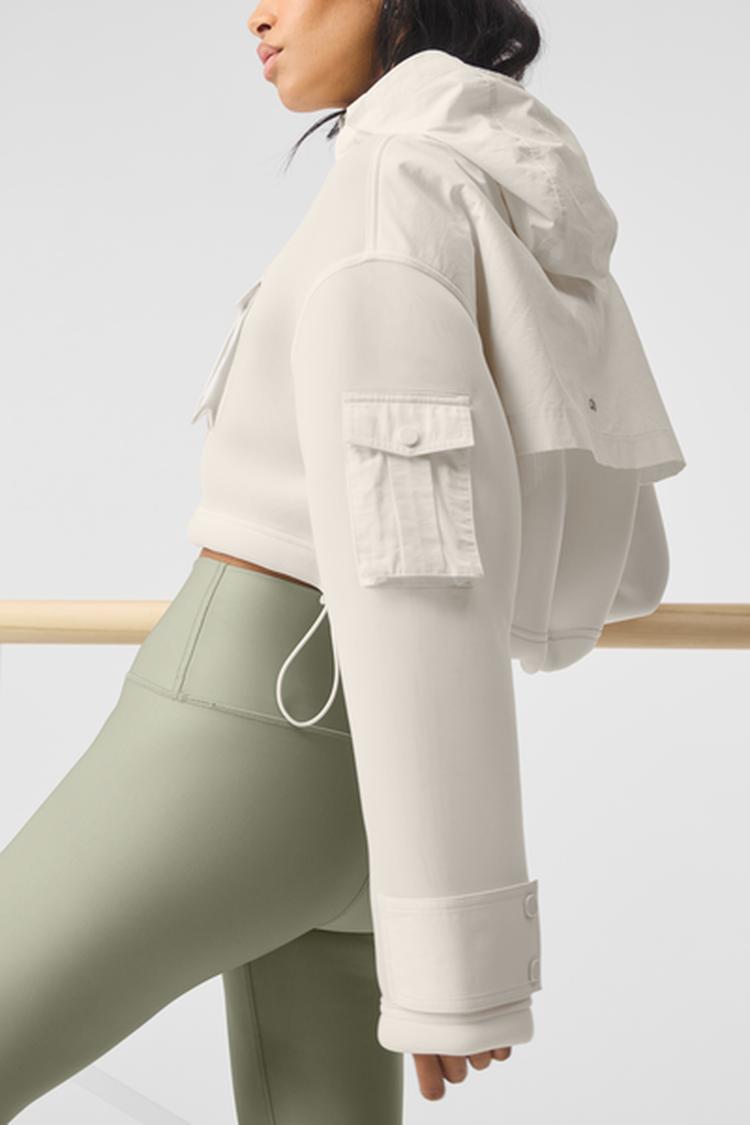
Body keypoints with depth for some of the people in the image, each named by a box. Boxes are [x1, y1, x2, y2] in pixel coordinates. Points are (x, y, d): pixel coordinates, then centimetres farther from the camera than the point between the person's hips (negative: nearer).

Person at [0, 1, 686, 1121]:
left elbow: (412, 565, -21)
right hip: (358, 784, 9)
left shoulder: (392, 187, -13)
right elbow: (619, 569, 22)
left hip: (240, 750, -9)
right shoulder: (541, 253, 15)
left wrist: (458, 945, -21)